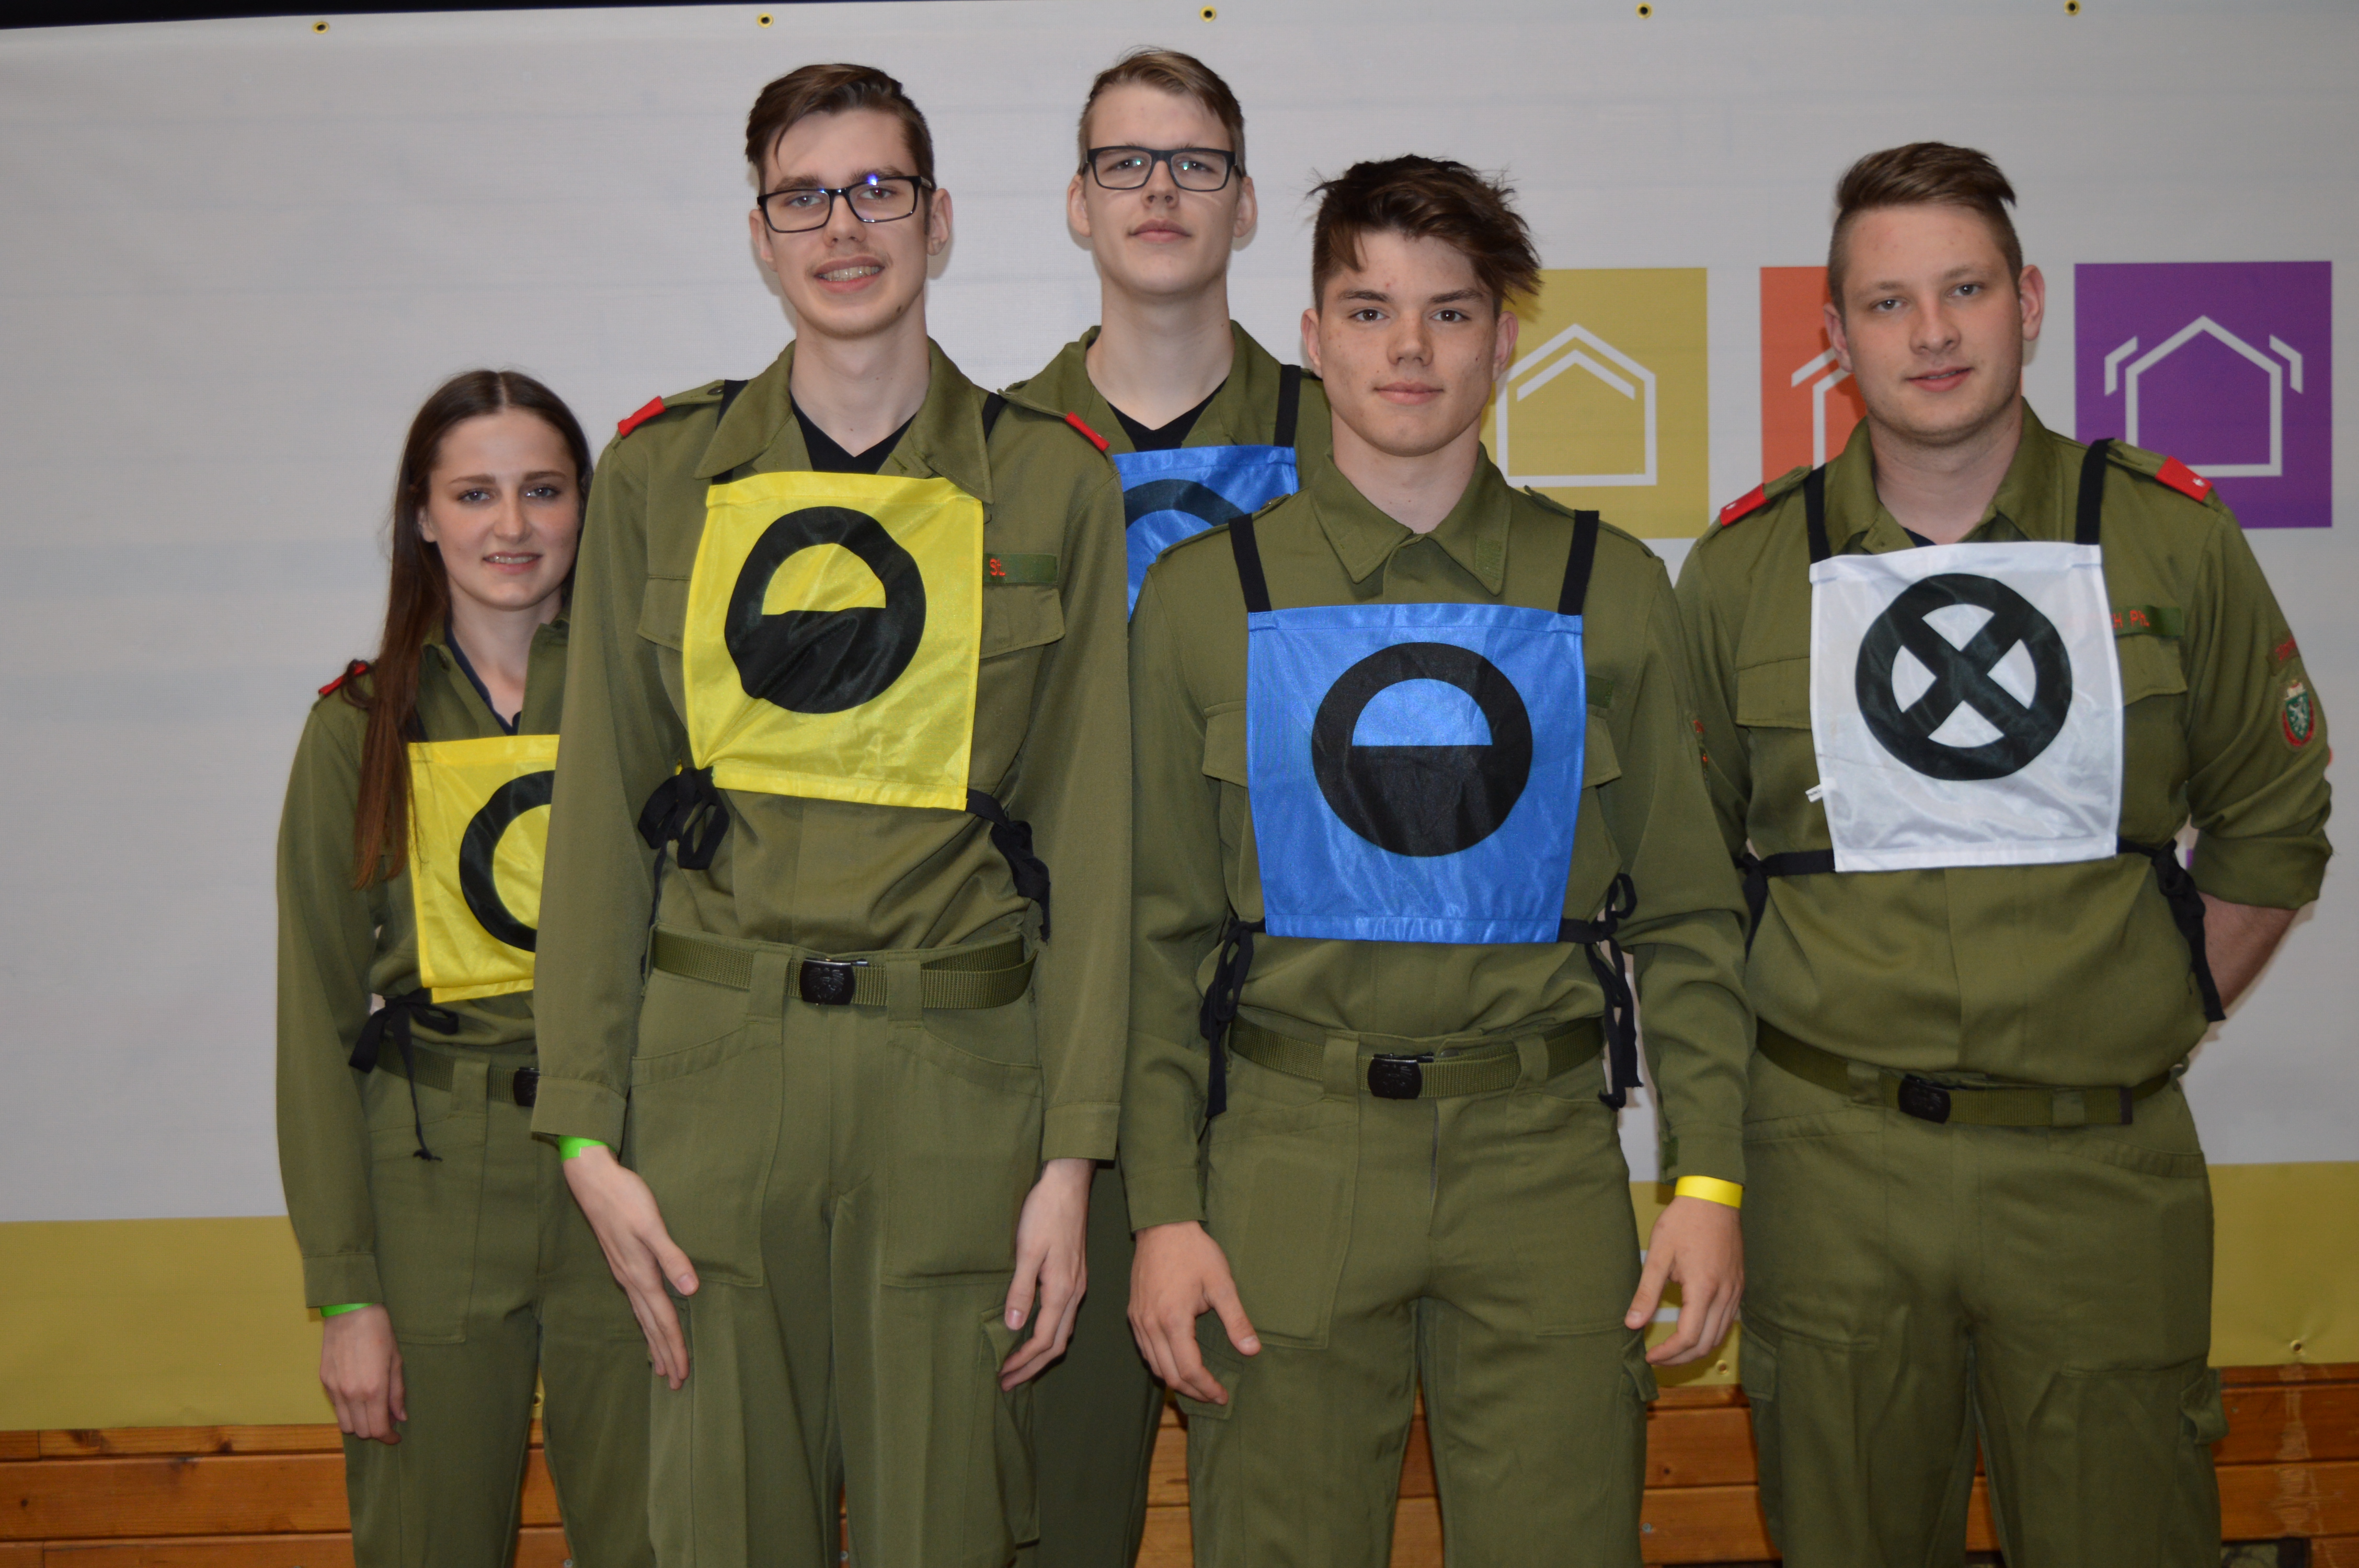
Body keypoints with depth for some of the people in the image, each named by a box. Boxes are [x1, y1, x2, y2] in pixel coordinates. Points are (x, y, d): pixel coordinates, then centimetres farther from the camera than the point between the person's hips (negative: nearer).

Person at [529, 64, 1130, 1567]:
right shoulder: (662, 472, 7)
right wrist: (586, 1128, 0)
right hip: (717, 1053, 1)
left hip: (955, 1067, -1)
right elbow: (599, 813, 6)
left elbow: (1088, 833, 2)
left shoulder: (1052, 484, 4)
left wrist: (1074, 1154, -3)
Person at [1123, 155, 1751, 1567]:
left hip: (1544, 1148, 1)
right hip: (1287, 1147, 0)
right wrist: (1162, 1204, -2)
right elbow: (1162, 930, 4)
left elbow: (1684, 911, 8)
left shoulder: (1608, 589, 7)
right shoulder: (1205, 595, 5)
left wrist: (1710, 1174, -1)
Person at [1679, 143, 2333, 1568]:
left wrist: (2155, 1026, 5)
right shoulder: (1744, 568, 2)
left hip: (2102, 1167, 0)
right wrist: (1785, 1041, 4)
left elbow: (2272, 828, 11)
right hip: (1835, 1167, 0)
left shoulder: (2173, 539, 1)